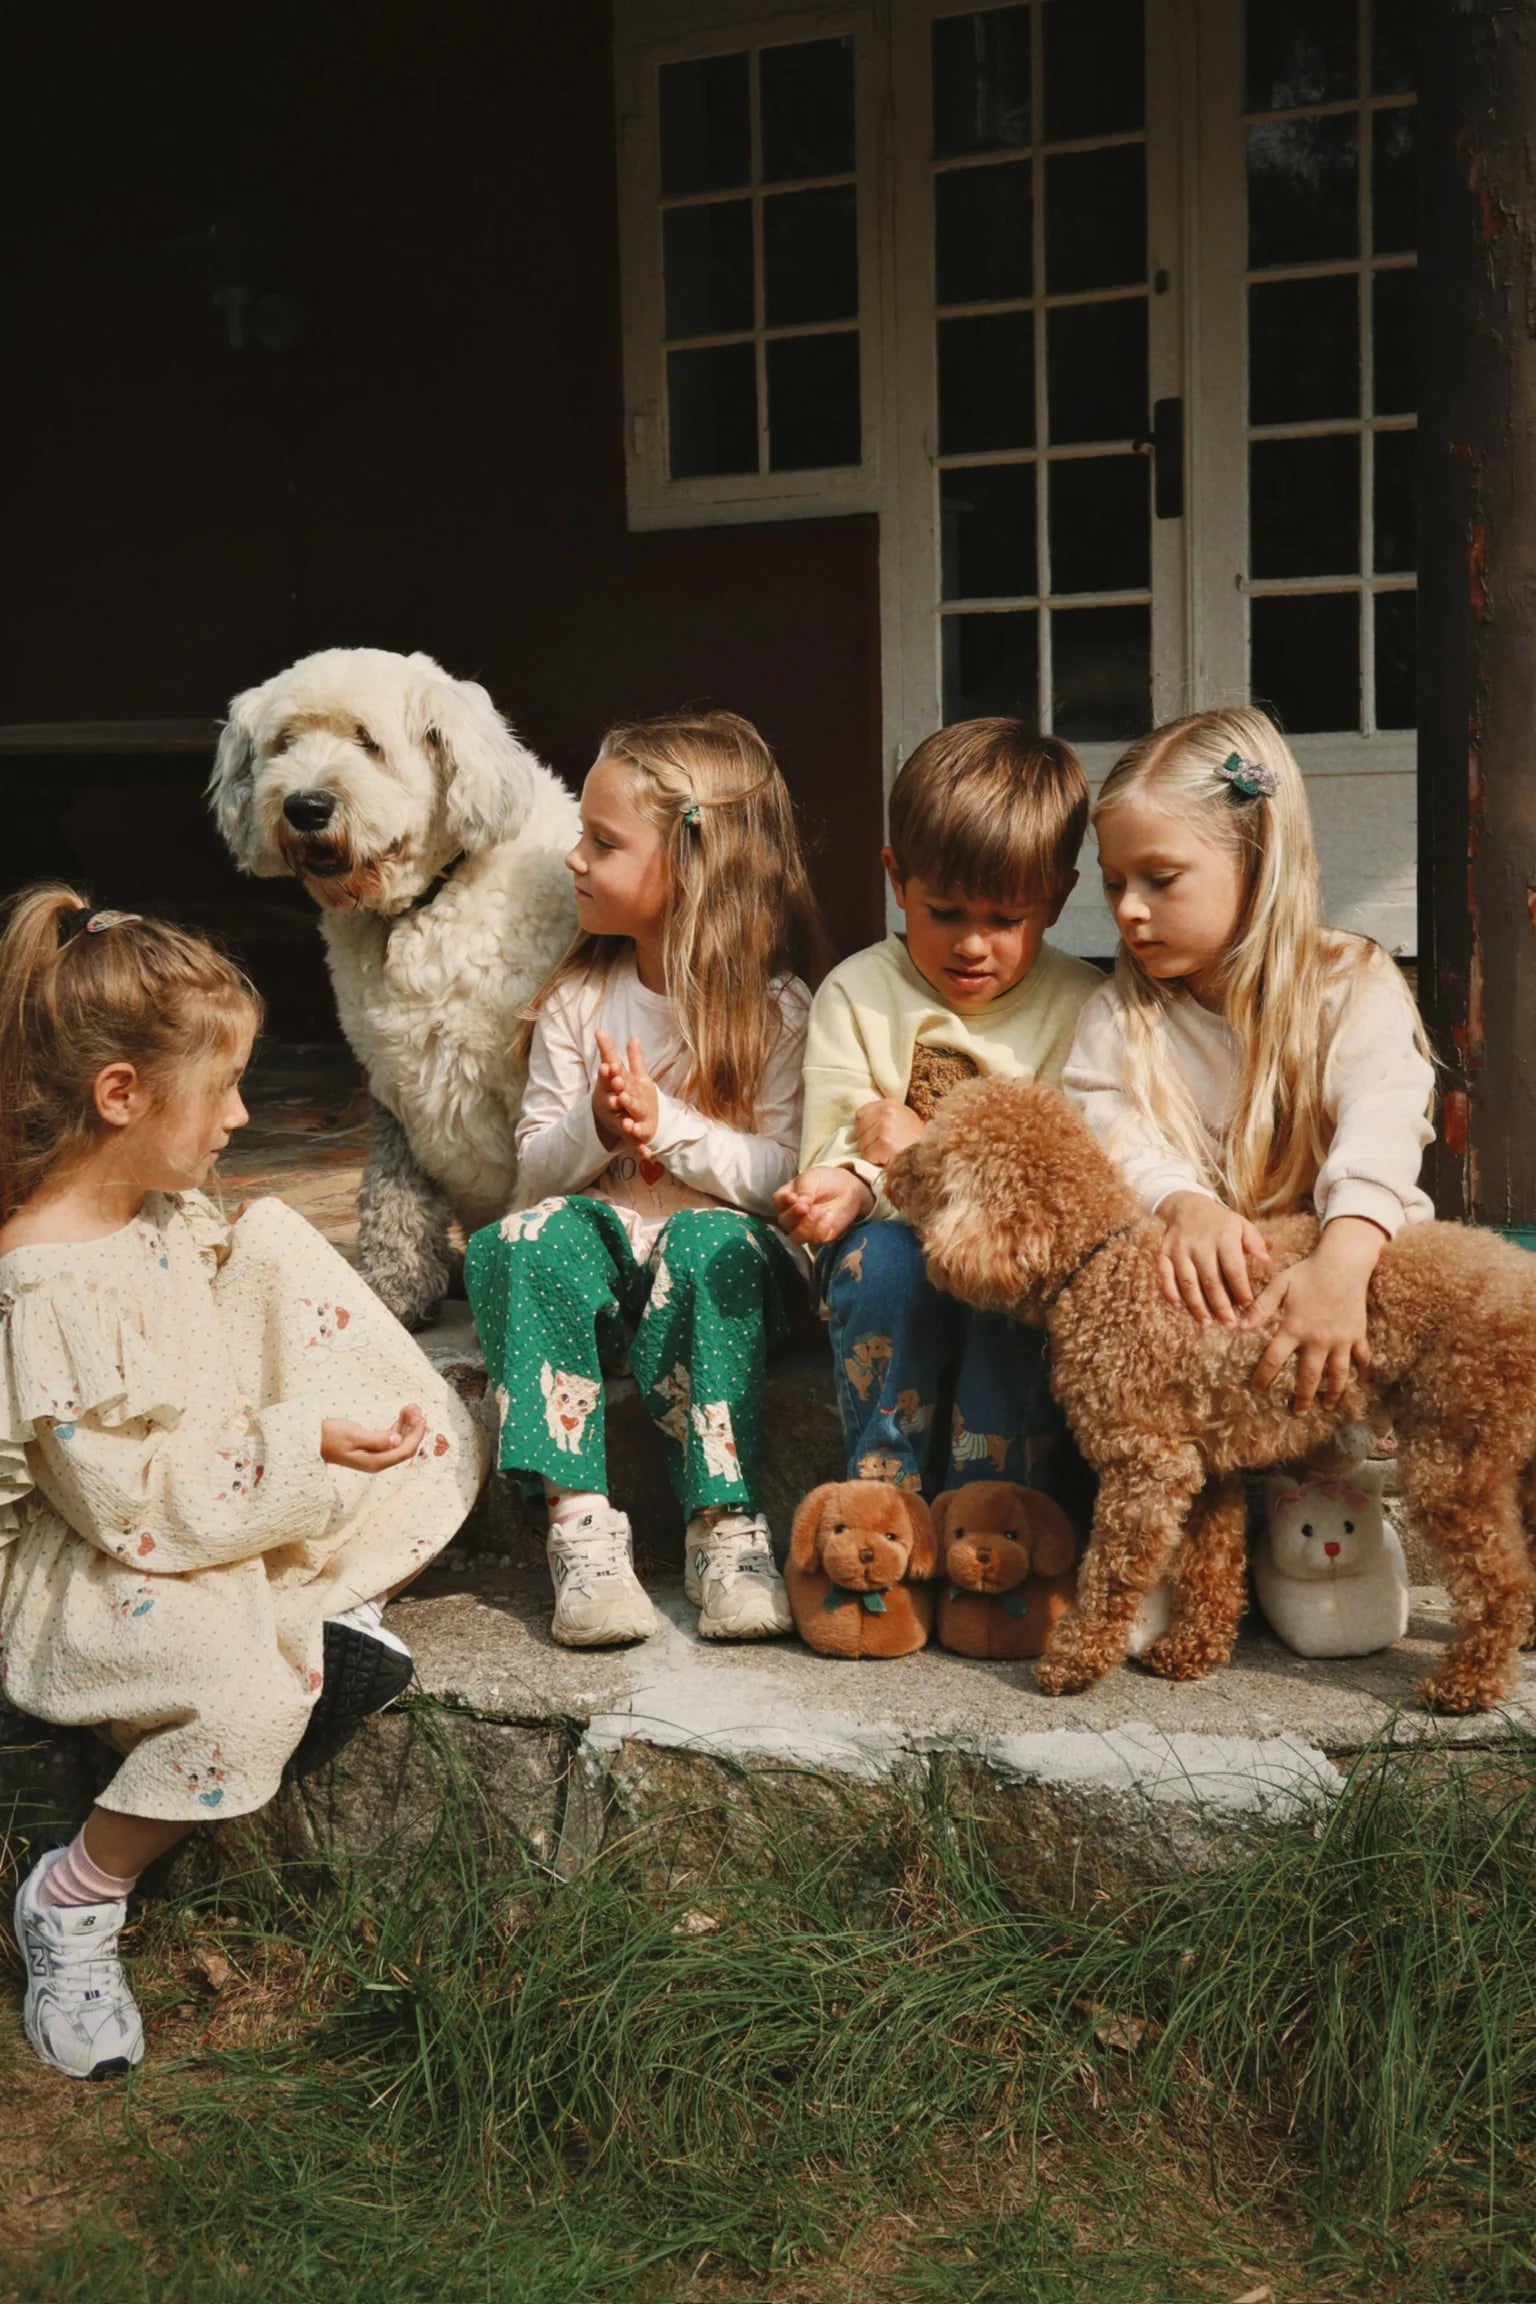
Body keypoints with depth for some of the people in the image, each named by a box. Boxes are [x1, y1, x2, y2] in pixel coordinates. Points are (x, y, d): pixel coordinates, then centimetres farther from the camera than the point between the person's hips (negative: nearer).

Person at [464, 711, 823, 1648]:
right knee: (526, 1241, -28)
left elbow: (781, 1172, -10)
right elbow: (536, 1162, 4)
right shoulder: (578, 1001, 7)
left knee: (709, 1246, -36)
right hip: (602, 1237, 3)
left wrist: (665, 1123, -22)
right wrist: (594, 1129, -18)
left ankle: (728, 1523, -32)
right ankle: (580, 1519, -32)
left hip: (722, 1241, -3)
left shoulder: (775, 1007, -3)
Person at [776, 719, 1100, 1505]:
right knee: (886, 1256, -33)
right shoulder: (859, 992, 5)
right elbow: (831, 1150, 1)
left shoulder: (1080, 1006, 2)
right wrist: (848, 1184, -24)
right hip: (901, 1243, 1)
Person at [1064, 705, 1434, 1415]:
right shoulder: (1117, 1016, 9)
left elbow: (1382, 1129, -20)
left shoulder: (1353, 984, -1)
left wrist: (1342, 1260, -41)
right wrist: (1182, 1204, -33)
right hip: (1192, 1294, 2)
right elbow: (1105, 1136, -8)